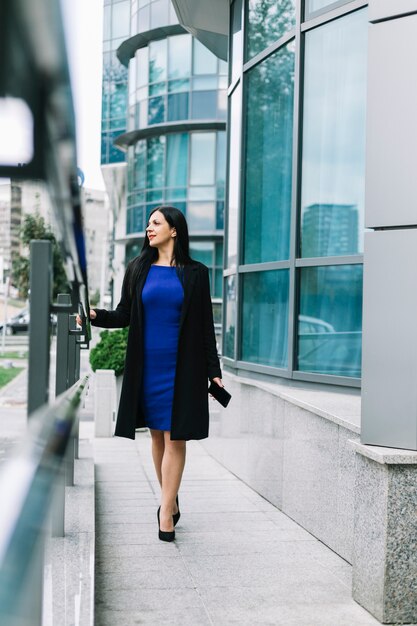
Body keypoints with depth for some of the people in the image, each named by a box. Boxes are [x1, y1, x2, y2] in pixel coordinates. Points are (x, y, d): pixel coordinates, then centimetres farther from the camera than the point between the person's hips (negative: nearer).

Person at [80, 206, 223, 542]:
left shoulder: (195, 273, 1)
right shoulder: (138, 269, 7)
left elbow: (205, 325, 1)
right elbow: (124, 315, 7)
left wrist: (213, 371, -2)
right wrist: (96, 315, -13)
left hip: (182, 366, -3)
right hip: (147, 364, 3)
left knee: (175, 437, -4)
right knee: (157, 435, 9)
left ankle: (166, 511, -1)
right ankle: (171, 500, 24)